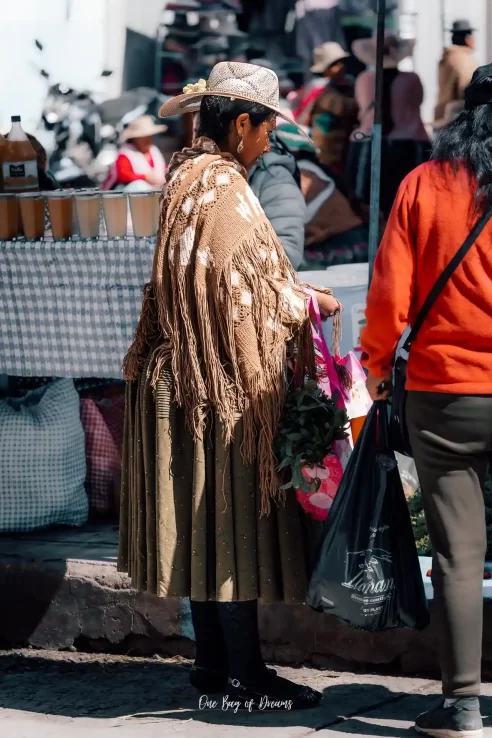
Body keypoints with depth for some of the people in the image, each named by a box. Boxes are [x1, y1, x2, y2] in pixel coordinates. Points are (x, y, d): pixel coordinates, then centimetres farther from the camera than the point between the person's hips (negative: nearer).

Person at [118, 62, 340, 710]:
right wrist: (310, 304, -4)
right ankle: (245, 674, 0)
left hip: (190, 379, 10)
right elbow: (245, 288, -19)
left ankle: (213, 662, 19)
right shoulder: (223, 186, -16)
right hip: (226, 381, -10)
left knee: (206, 527, 12)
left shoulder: (189, 176, 13)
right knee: (233, 520, -5)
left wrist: (293, 292, 16)